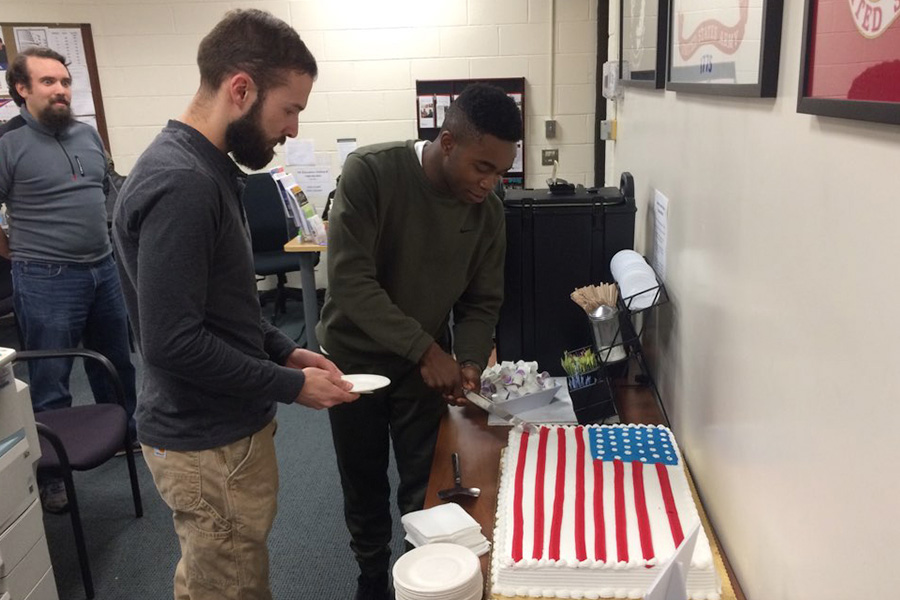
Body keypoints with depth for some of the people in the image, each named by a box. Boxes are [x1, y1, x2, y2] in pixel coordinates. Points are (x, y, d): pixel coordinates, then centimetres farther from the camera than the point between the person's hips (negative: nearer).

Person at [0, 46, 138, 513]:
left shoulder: (88, 134, 8)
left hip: (103, 269, 6)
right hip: (47, 280, -6)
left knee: (115, 362, 20)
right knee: (49, 380, 5)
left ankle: (127, 434, 40)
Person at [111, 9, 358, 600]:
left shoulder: (208, 169, 6)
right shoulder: (180, 184, -25)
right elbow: (171, 342, -27)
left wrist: (286, 351, 5)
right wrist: (293, 386, -17)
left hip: (221, 427, 9)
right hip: (211, 445, -9)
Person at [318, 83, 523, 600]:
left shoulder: (488, 211, -11)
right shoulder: (370, 172, -24)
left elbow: (483, 301, -3)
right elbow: (350, 281, -30)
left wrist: (469, 361, -22)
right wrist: (425, 348, -35)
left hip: (428, 363, 2)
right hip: (356, 358, -2)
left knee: (427, 485, 8)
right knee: (364, 485, 14)